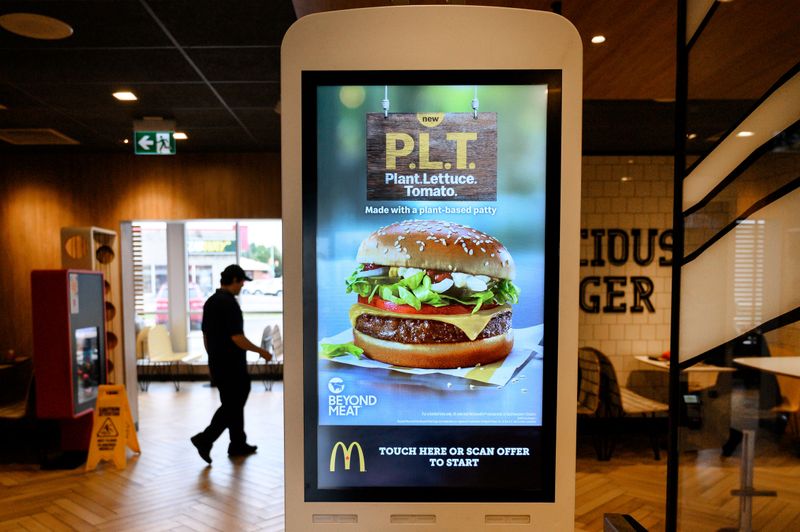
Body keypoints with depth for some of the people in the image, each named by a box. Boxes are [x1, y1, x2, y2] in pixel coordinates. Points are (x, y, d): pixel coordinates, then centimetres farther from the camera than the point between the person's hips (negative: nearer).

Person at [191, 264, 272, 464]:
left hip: (216, 363, 10)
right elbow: (237, 338, -23)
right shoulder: (230, 303, -19)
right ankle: (205, 439, -6)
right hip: (231, 365, -10)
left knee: (231, 403, 16)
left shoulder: (210, 302, 10)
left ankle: (238, 444, 24)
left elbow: (206, 335, 15)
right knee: (232, 405, 0)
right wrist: (261, 351, -13)